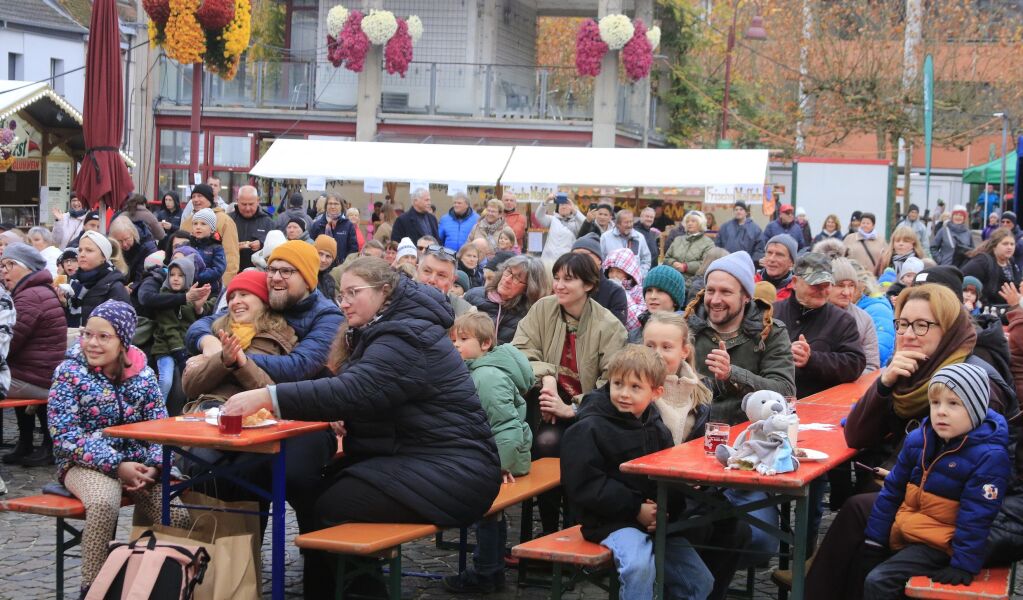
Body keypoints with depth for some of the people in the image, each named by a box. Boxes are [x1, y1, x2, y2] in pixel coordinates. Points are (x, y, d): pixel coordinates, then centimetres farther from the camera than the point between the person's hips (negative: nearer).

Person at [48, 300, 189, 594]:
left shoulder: (142, 373, 5)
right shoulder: (70, 372, -5)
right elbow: (65, 437, -12)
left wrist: (154, 465, -17)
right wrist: (117, 466, -21)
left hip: (139, 463, 3)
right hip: (87, 464, -3)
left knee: (178, 513, -21)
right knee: (104, 502, -36)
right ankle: (92, 586, -23)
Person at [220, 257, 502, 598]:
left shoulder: (408, 338, -17)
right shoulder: (383, 331, 16)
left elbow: (353, 391, -29)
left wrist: (266, 397, -33)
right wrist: (338, 418, -7)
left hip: (452, 474, -10)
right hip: (409, 457, 10)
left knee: (332, 507, -20)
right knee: (309, 494, -5)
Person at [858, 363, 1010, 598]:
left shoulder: (988, 456, -17)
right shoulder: (918, 439, 4)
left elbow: (976, 517, -18)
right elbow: (893, 489, 11)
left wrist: (964, 566, -19)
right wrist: (874, 540, 11)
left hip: (938, 546, -7)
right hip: (900, 534, 7)